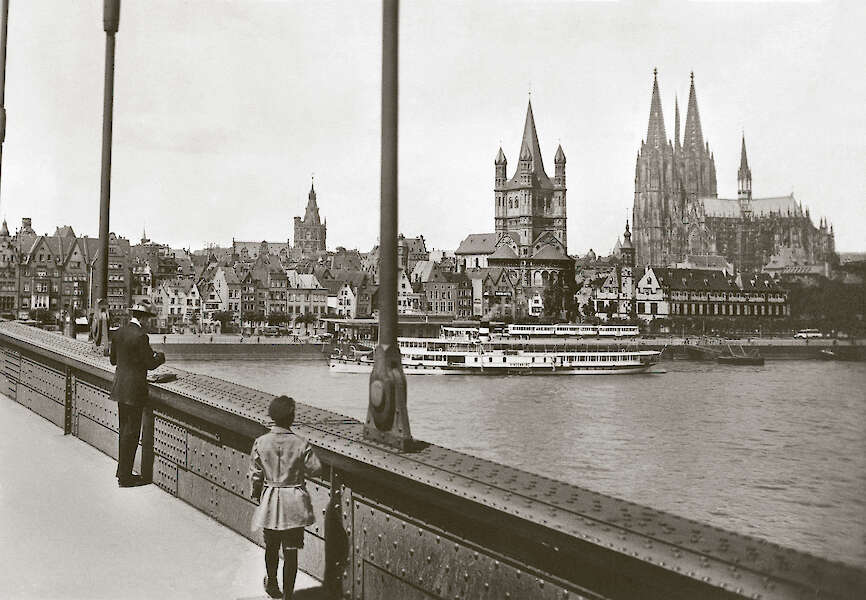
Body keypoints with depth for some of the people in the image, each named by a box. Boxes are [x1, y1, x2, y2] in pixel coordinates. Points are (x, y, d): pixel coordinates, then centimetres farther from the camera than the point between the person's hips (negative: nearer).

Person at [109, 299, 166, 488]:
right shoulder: (140, 336, -18)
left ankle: (122, 471, 27)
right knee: (131, 433, 0)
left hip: (120, 387, 8)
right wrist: (160, 356, 4)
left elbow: (113, 359, 16)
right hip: (134, 390, -8)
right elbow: (151, 363, -15)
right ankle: (125, 476, 5)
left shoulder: (118, 333, 7)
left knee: (124, 430, 18)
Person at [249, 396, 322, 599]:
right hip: (294, 505, -2)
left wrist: (257, 494, 15)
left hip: (270, 501, 2)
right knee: (291, 550, 6)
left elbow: (255, 474, -2)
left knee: (271, 547, 22)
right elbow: (315, 468, -7)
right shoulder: (300, 444, -14)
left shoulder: (260, 442, -9)